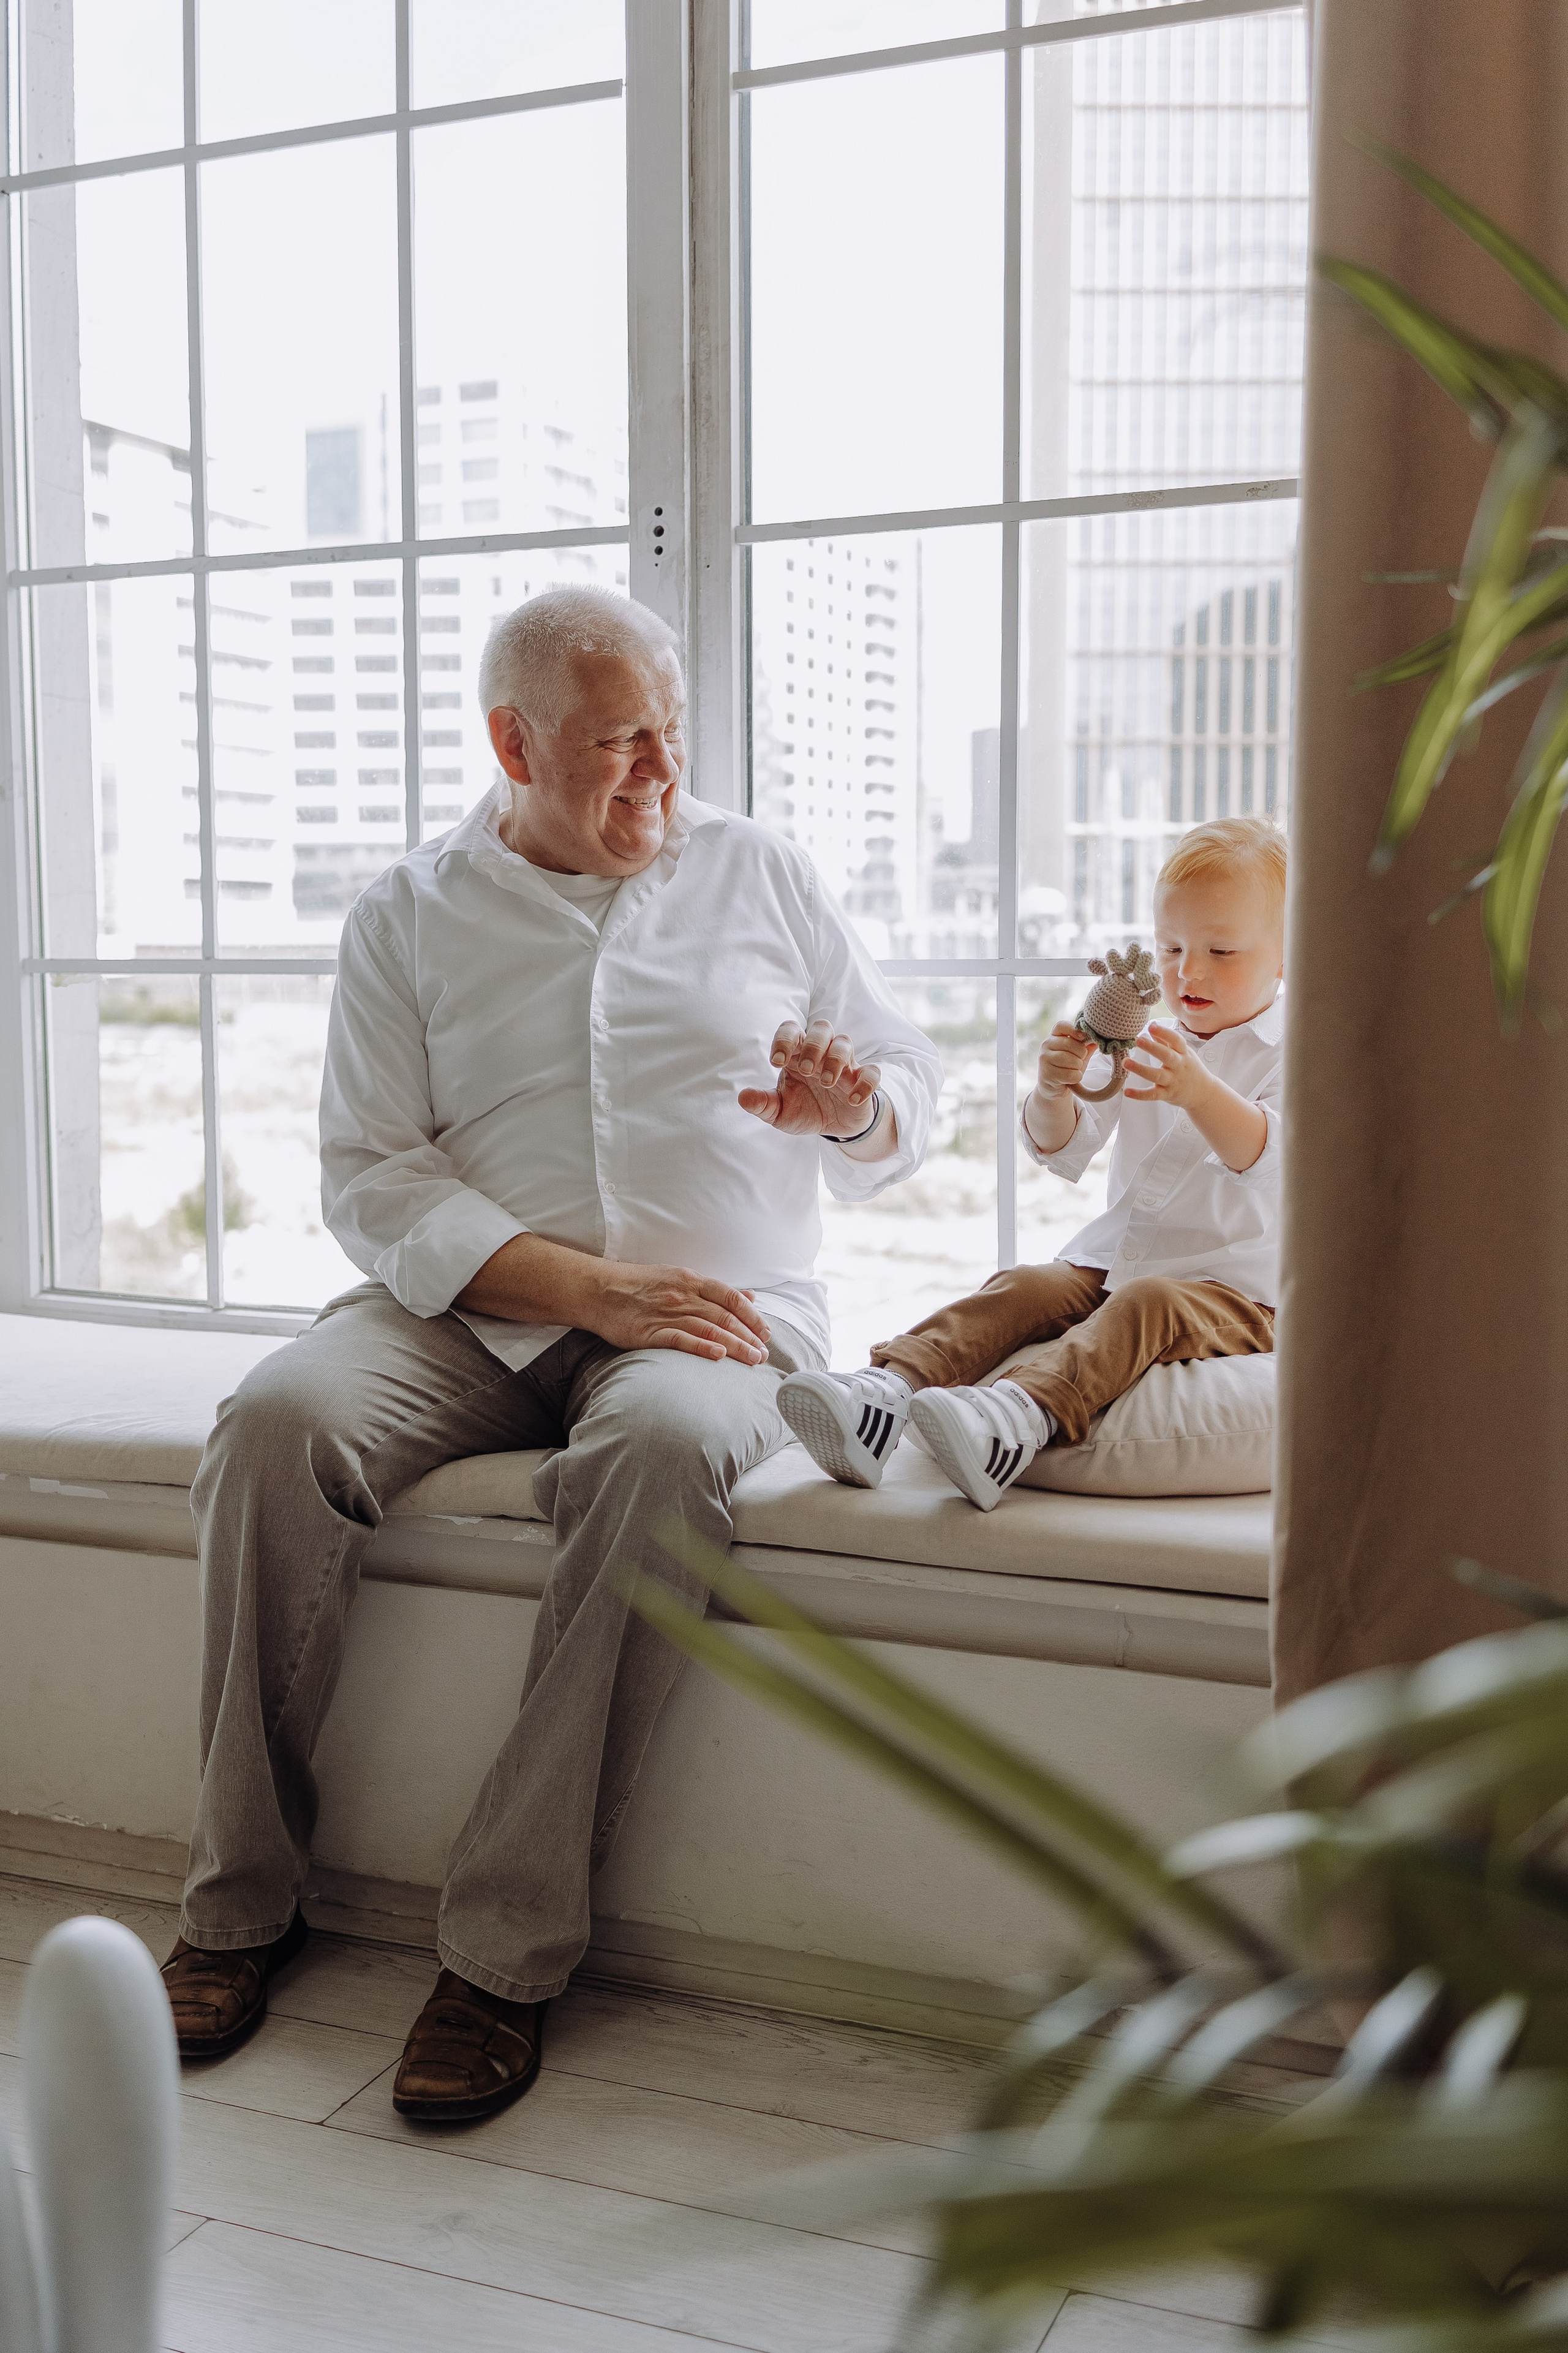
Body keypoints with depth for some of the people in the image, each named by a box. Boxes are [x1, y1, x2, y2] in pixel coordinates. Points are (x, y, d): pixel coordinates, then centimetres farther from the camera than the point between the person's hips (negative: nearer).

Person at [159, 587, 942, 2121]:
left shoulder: (760, 876, 13)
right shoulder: (409, 915, 9)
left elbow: (908, 1088, 17)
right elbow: (370, 1178, -2)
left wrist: (849, 1110, -10)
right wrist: (593, 1288, -15)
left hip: (719, 1308, 0)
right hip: (466, 1311, 1)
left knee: (661, 1446, -36)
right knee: (275, 1425, -28)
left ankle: (506, 1952, -27)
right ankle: (241, 1904, -12)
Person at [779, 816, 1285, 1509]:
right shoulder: (1135, 1044, 17)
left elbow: (1264, 1153, -19)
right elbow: (1061, 1149, 9)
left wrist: (1199, 1092, -38)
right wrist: (1053, 1092, -15)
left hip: (1233, 1288, -5)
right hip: (1108, 1262, 5)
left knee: (1148, 1303, -35)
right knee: (1019, 1288, -21)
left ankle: (1017, 1419, -60)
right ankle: (885, 1390, -41)